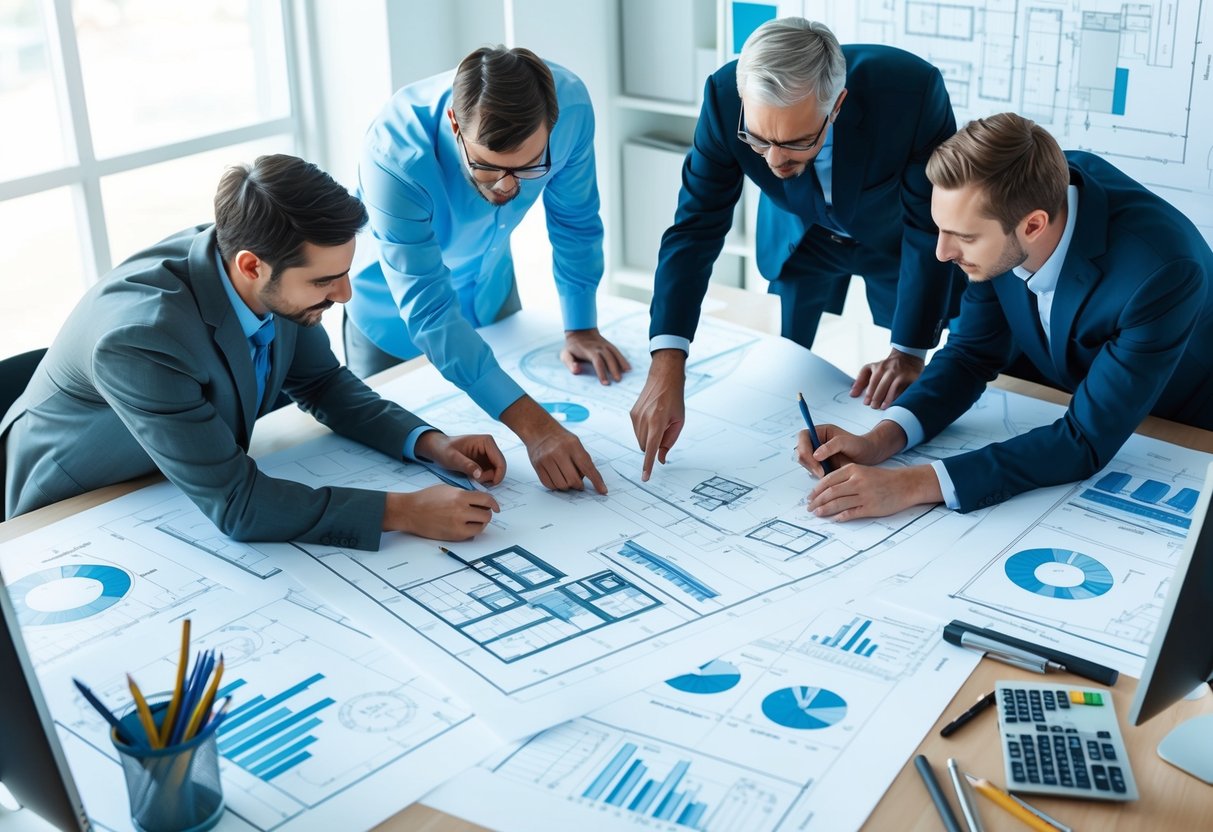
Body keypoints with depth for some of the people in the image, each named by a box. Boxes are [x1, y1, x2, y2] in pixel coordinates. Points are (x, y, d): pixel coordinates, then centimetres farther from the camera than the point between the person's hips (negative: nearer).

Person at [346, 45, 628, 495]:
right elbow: (428, 313, -44)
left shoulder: (569, 104, -31)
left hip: (490, 289, 4)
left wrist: (581, 327, -7)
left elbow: (575, 222, -11)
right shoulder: (394, 152, -41)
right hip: (394, 313, -4)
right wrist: (532, 424, -52)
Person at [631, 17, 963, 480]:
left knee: (906, 389, 9)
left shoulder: (912, 90, -40)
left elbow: (931, 228, -28)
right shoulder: (726, 96, -35)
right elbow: (695, 228, -31)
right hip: (801, 234, 2)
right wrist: (667, 364, -42)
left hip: (897, 236, -1)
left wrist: (909, 351, -24)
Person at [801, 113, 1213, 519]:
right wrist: (879, 441, -24)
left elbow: (1087, 441, -33)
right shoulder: (1001, 202, -20)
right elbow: (972, 353, -8)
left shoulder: (1160, 270, -36)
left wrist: (914, 485, -40)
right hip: (1060, 412, 5)